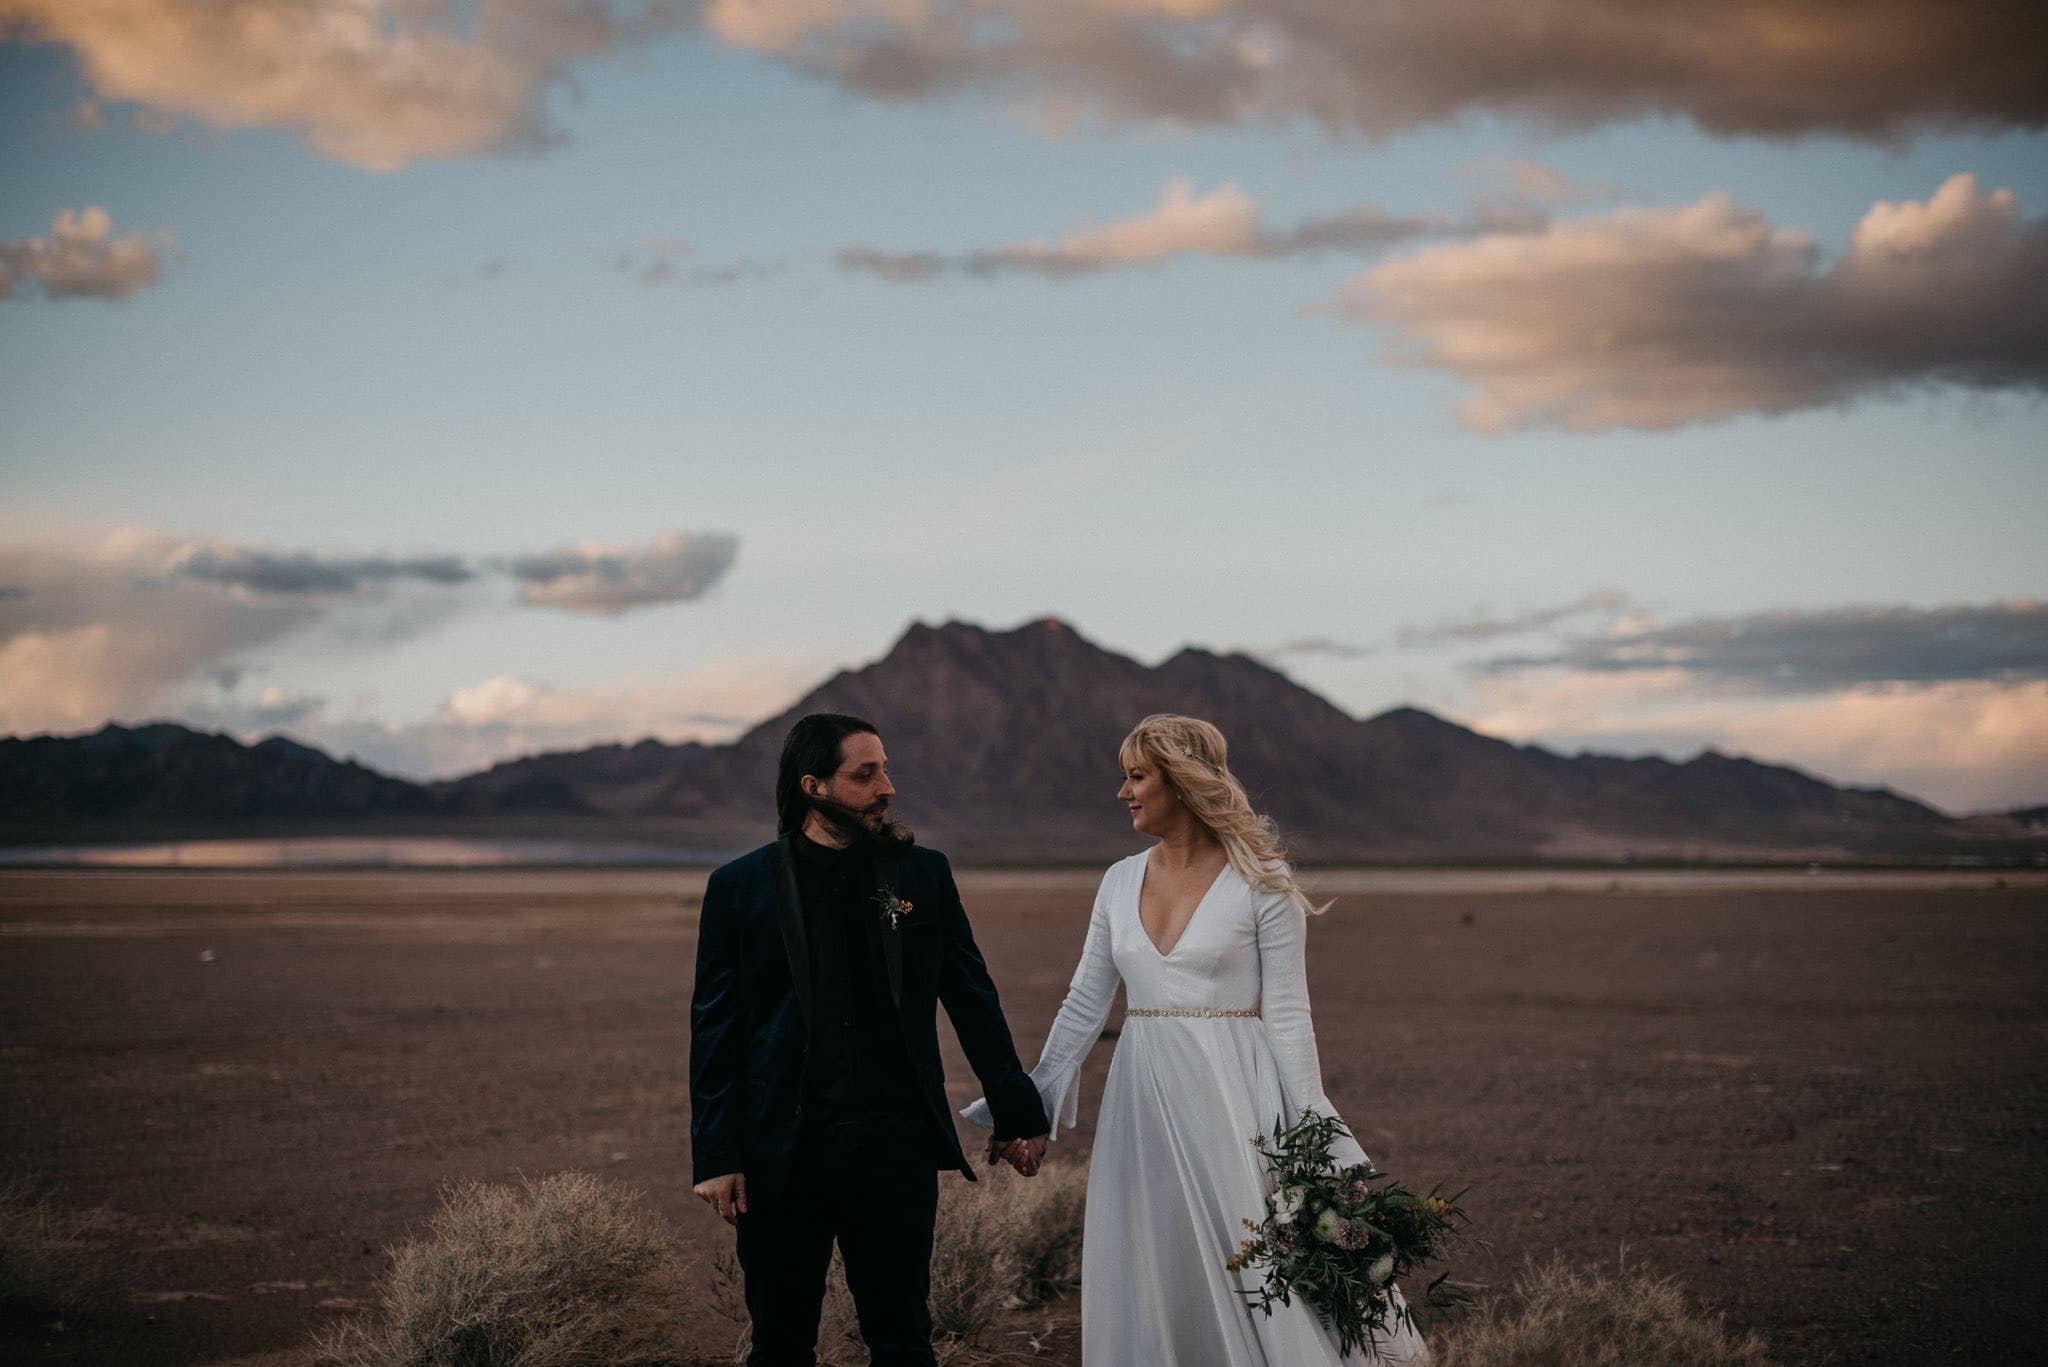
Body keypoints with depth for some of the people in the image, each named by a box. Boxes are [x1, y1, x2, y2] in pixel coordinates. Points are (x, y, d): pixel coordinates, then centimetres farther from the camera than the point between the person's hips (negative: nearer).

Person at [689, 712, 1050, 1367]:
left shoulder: (923, 873, 6)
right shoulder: (740, 887, 1)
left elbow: (973, 1000, 10)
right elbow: (714, 1029, 1)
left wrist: (1016, 1114, 11)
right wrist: (715, 1157, -4)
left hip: (897, 1145, 1)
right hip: (782, 1152, -1)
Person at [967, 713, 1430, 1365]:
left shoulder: (1261, 883, -7)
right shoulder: (1121, 881, 8)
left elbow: (1286, 1013, -7)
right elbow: (1082, 1006, 13)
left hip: (1227, 1096, -5)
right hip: (1141, 1096, 5)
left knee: (1244, 1279, -4)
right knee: (1145, 1283, 8)